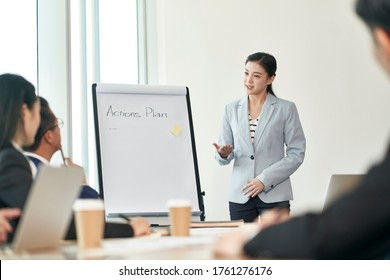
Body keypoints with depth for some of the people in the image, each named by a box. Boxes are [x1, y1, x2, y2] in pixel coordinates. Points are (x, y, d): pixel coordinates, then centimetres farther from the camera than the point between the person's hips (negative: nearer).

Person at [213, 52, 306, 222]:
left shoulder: (285, 109, 1)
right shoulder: (232, 110, 10)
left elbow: (297, 153, -2)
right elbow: (224, 159, 11)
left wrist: (265, 179, -10)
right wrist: (223, 154, -13)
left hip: (274, 195, -3)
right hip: (240, 196, 3)